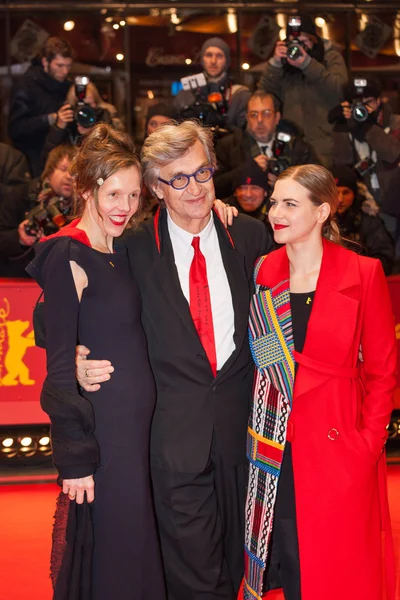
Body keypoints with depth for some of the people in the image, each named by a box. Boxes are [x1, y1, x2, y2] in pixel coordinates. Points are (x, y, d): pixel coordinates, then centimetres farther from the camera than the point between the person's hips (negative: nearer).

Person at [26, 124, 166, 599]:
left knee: (135, 550, 17)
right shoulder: (68, 257, -14)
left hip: (135, 426, 8)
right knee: (111, 561, 2)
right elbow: (59, 364, -15)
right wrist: (74, 458, -15)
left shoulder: (120, 252, 10)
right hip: (99, 433, -8)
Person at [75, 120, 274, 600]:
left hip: (241, 417, 3)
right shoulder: (136, 249, -5)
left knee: (237, 558, 17)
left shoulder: (249, 237, 2)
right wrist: (78, 361, -16)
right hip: (176, 428, -3)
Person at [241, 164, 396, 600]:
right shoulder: (263, 272, 4)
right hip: (273, 447, 3)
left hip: (338, 446, -3)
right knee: (285, 561, 11)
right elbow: (258, 360, 11)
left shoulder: (363, 274, -6)